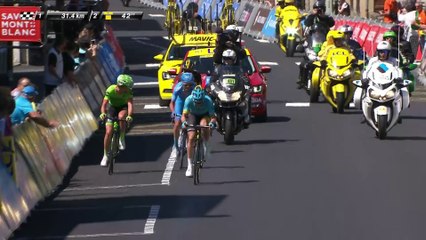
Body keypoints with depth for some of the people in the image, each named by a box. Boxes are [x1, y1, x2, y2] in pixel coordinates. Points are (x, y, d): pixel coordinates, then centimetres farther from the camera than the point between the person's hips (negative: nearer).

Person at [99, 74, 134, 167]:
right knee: (108, 132, -11)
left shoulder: (128, 92, -27)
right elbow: (104, 104, -36)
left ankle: (122, 139, -16)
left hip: (123, 107, 0)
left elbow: (130, 104, -40)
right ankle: (105, 156, 4)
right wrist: (103, 113, -57)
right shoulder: (110, 90, -30)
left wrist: (129, 115, -59)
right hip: (112, 107, 0)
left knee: (121, 116, -38)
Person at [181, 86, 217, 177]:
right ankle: (189, 166, -6)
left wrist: (213, 122, -56)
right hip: (193, 115, 1)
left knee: (204, 125, -36)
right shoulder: (189, 100, -32)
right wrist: (184, 122, -54)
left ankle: (206, 146, -10)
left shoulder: (208, 101, -33)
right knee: (191, 138, -14)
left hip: (204, 115, -1)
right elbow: (184, 115, -32)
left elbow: (213, 116, -34)